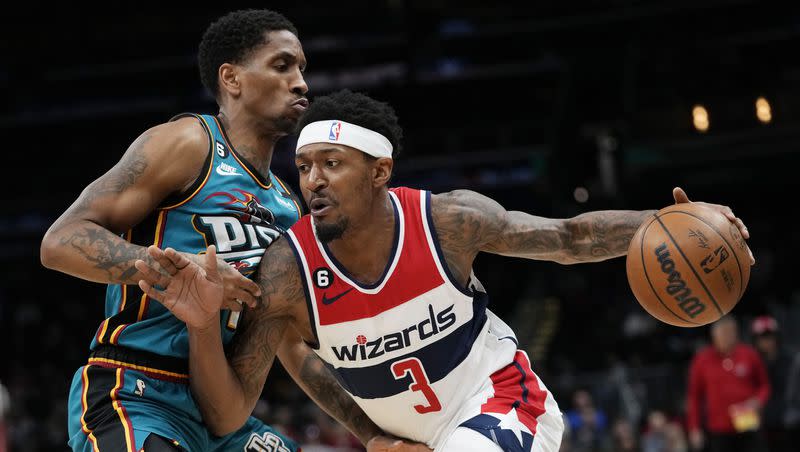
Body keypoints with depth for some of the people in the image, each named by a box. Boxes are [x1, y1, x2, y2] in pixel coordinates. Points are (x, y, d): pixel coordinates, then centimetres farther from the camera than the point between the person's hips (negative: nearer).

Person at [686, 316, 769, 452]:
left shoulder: (749, 354, 2)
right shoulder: (702, 359, 1)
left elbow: (764, 385, 13)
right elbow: (694, 396, 6)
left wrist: (757, 401, -8)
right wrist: (694, 429, 3)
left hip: (748, 426, 1)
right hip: (719, 430, -1)